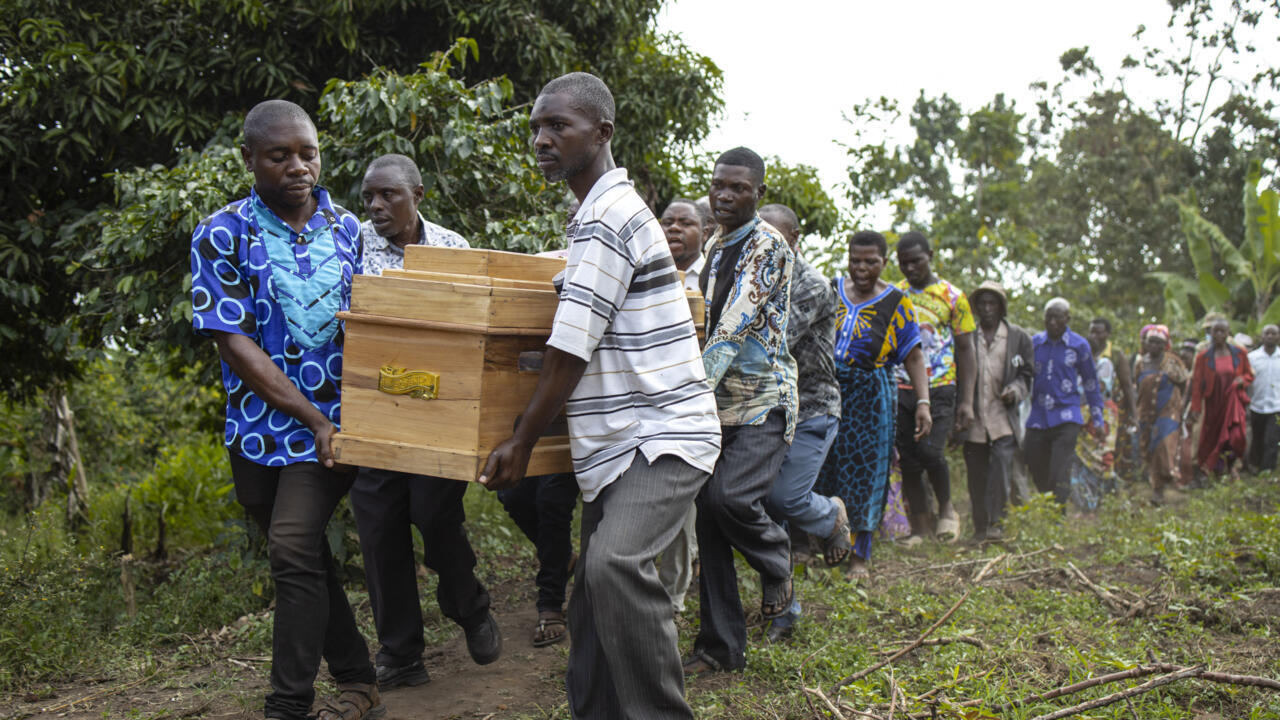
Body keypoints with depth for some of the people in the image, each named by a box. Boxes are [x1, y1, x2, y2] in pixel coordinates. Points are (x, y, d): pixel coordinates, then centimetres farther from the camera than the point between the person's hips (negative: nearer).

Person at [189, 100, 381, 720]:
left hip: (331, 420, 0)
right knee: (303, 556, 9)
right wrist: (312, 419, -16)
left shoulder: (346, 228, 4)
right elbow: (234, 342, -11)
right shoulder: (222, 235, -6)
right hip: (261, 425, 1)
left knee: (294, 546, -14)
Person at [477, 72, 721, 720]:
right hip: (618, 442, 11)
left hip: (663, 434, -10)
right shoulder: (597, 214, 18)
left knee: (615, 564, -31)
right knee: (593, 595, 11)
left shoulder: (610, 213, -14)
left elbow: (571, 348, -17)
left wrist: (523, 440, -9)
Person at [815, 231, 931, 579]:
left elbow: (913, 356, -2)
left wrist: (923, 402, -12)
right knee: (820, 468, 0)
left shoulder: (896, 302, 0)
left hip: (868, 397, -2)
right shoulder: (831, 289, 6)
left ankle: (859, 555, 11)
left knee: (862, 471, 1)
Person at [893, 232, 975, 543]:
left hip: (939, 389, -3)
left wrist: (967, 400, -2)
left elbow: (965, 350, 4)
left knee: (930, 451, -19)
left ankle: (946, 509, 7)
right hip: (901, 389, 3)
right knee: (908, 462, 1)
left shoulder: (953, 297, 3)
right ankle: (919, 528, 11)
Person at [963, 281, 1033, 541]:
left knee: (1001, 465, -17)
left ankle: (995, 523, -13)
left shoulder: (1018, 337, 8)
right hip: (973, 420, 1)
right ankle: (980, 528, 16)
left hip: (1003, 418, -1)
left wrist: (1016, 390, -9)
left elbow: (1027, 373, 13)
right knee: (976, 475, 5)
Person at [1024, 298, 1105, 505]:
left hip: (1066, 418, -3)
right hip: (1037, 419, 3)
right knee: (1039, 476, 7)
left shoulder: (1079, 345, 2)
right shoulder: (1034, 342, 7)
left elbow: (1090, 384, 10)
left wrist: (1097, 418, 11)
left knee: (1060, 476, -13)